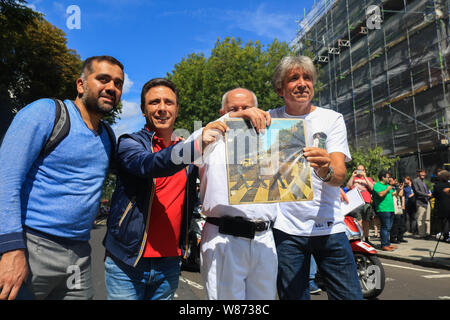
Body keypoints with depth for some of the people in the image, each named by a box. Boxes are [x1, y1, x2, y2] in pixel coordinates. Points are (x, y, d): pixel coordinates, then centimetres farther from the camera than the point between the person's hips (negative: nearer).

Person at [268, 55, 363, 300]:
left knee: (350, 295, 4)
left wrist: (326, 171, -32)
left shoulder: (332, 119, 3)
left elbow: (340, 174, -9)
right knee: (292, 296, 8)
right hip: (286, 228, 0)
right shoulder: (270, 119, 5)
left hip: (330, 226, 1)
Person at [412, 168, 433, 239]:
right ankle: (422, 234, -1)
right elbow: (417, 191, -13)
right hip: (421, 202, -8)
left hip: (427, 202, 8)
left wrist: (430, 194, 8)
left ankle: (427, 233, 14)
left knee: (427, 219, 9)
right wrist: (427, 195, -16)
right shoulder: (415, 181, -4)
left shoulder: (423, 181, 21)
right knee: (421, 220, -5)